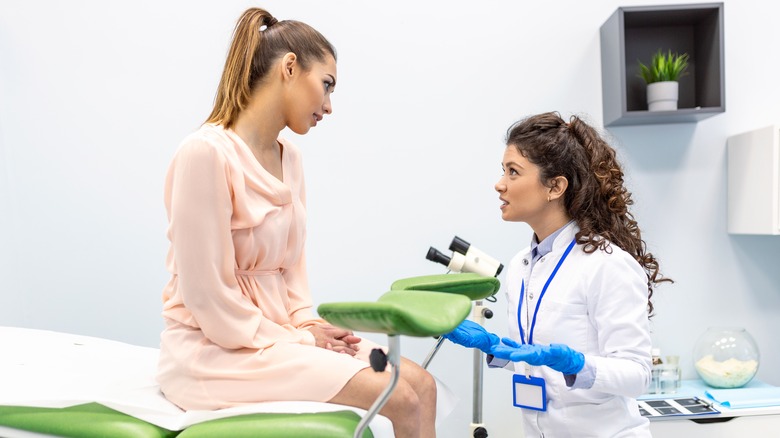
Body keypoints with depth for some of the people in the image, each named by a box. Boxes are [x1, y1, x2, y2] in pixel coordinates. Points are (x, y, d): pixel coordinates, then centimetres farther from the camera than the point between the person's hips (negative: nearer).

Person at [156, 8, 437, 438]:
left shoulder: (290, 159, 7)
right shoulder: (205, 153, -18)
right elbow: (209, 299, -19)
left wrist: (308, 325, -3)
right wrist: (298, 340, -12)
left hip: (280, 335, 8)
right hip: (216, 350, -7)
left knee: (421, 383, -6)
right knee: (400, 398, -18)